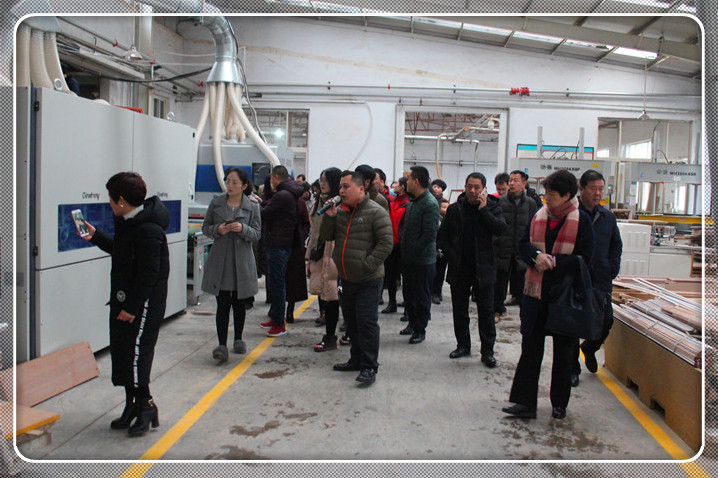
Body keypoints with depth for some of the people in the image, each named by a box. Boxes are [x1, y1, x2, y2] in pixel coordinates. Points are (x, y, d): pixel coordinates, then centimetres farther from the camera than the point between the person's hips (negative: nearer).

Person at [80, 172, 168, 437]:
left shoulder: (148, 230, -21)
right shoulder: (128, 223, 11)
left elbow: (149, 274, -23)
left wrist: (133, 307, -20)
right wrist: (96, 236, 27)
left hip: (144, 303, -10)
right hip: (124, 300, 10)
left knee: (135, 353, -6)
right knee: (121, 353, 13)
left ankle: (145, 405, 9)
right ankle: (133, 406, 24)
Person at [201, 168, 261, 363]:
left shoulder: (252, 206, 2)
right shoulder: (216, 203, 5)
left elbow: (257, 233, 0)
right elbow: (205, 228, 9)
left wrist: (242, 229, -20)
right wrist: (217, 229, -12)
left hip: (242, 262, 0)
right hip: (220, 261, 0)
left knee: (239, 304, 11)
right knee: (223, 304, -6)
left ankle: (238, 339, 29)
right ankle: (222, 345, -7)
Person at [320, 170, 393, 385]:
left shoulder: (376, 212, -11)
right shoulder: (340, 211, 10)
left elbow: (386, 243, -14)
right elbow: (326, 237, 9)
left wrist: (368, 265, -18)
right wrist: (329, 217, -7)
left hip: (368, 280, -7)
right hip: (346, 279, 7)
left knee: (367, 323, -5)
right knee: (351, 322, 17)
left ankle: (369, 367, 4)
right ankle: (356, 359, 32)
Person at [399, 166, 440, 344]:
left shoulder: (430, 204, -18)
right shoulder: (412, 202, 10)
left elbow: (429, 235, -22)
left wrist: (413, 250, -16)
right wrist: (404, 245, 11)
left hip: (423, 260, -9)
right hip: (408, 258, 9)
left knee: (422, 296, 4)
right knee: (408, 293, 18)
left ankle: (420, 330, 16)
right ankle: (412, 323, 33)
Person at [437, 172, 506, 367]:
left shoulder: (492, 208, 0)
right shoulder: (454, 209, 4)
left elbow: (500, 228, -17)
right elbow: (442, 234, 8)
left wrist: (483, 209, -18)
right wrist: (451, 255, -3)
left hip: (483, 269, -2)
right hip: (459, 269, 2)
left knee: (486, 312, 2)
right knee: (459, 310, 12)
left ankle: (487, 351, 11)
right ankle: (463, 345, 26)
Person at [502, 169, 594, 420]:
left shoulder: (581, 220, -7)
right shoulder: (539, 216, 5)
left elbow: (584, 258, -10)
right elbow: (523, 244, 7)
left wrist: (553, 261, -19)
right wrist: (536, 256, -14)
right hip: (536, 292, 3)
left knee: (563, 350, 10)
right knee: (530, 347, 3)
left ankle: (559, 403, 26)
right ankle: (525, 402, 9)